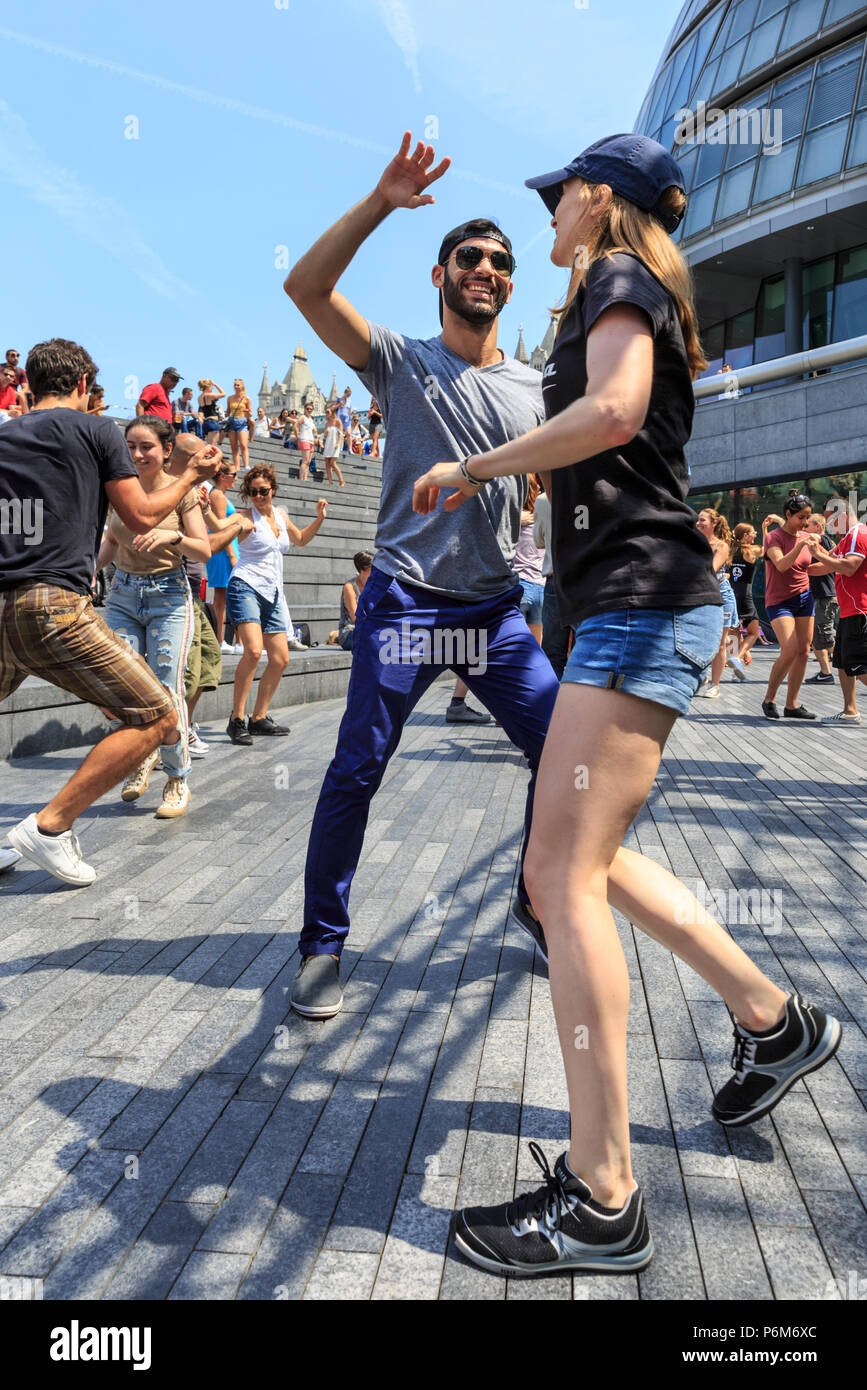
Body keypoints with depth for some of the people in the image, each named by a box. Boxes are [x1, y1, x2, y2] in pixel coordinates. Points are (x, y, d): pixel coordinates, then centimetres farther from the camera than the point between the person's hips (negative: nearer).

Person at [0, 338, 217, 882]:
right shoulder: (96, 429, 5)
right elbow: (142, 516, 7)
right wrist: (191, 476, 23)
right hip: (53, 605, -7)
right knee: (157, 718, -2)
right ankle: (51, 826, -6)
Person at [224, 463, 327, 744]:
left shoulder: (280, 515, 15)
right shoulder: (246, 516, -4)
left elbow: (300, 539, 33)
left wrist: (319, 519, 20)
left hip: (272, 594, 7)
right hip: (245, 587, -7)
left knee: (280, 659, 5)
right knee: (253, 650, -26)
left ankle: (259, 718, 17)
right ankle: (236, 719, -17)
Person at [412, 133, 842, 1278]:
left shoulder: (618, 278, -1)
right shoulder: (640, 294, 28)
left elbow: (614, 412, -22)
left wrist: (469, 467, -12)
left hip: (643, 599, -10)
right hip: (636, 603, 10)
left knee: (565, 872, -14)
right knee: (585, 855, 14)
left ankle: (601, 1204, -7)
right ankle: (776, 1021, 25)